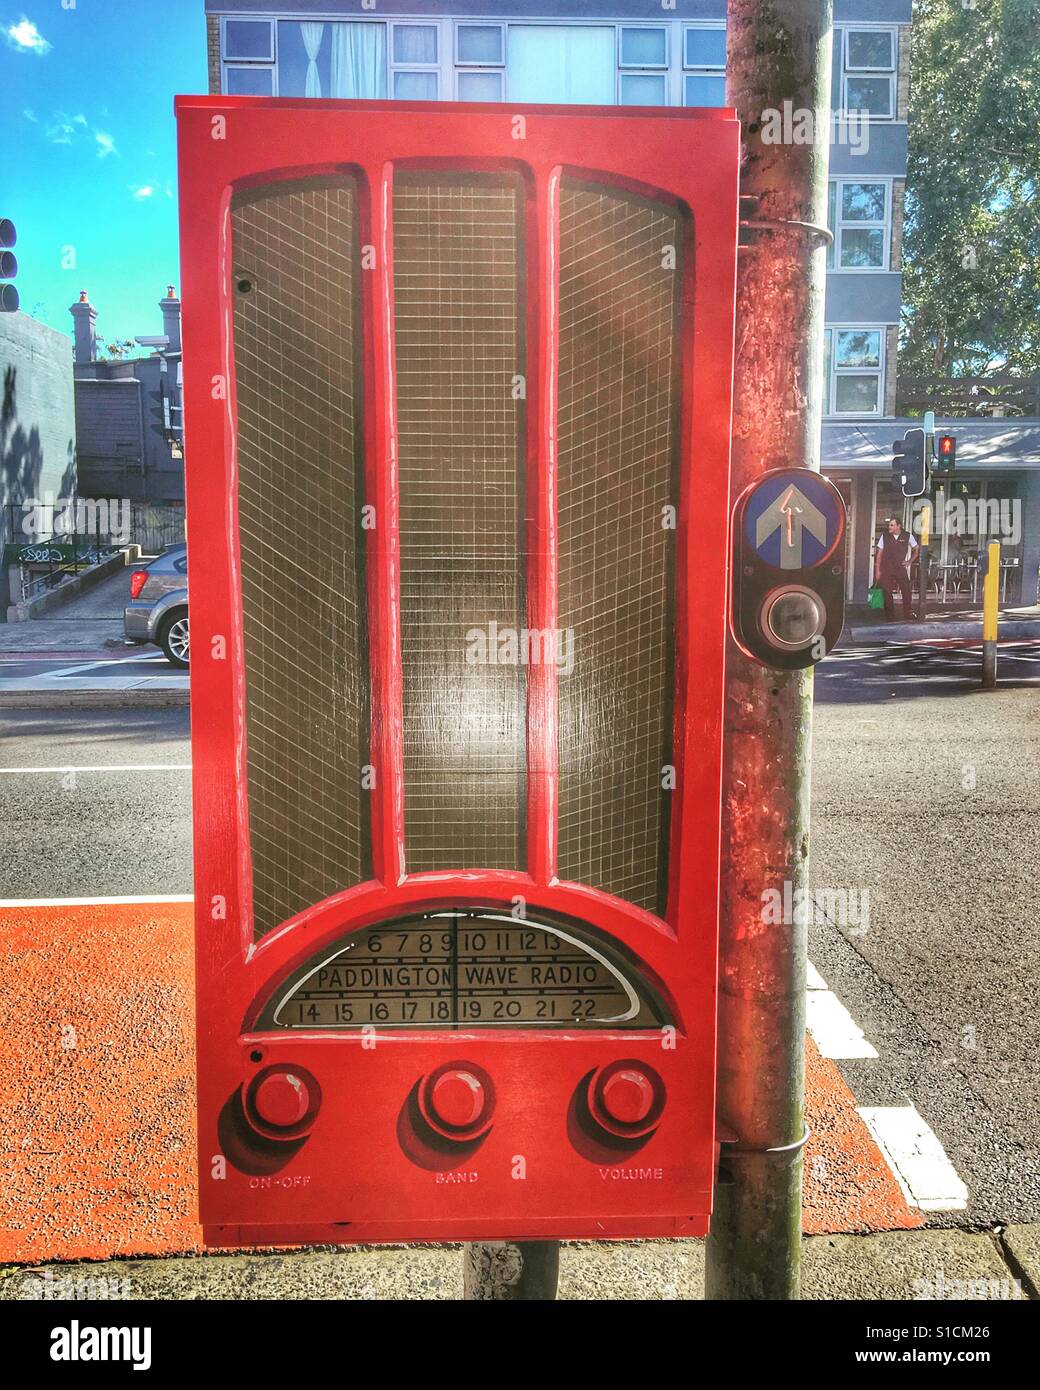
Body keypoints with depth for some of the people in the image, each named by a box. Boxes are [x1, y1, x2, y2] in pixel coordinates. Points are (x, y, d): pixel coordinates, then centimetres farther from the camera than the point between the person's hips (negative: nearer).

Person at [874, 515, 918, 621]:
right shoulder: (884, 536, -2)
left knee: (906, 591, -7)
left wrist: (909, 561, 6)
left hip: (901, 568, 0)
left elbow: (916, 549, 14)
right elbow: (879, 554, 1)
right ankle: (890, 617, 10)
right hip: (887, 569, 0)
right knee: (888, 593, 0)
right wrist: (877, 570, -3)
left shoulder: (907, 536, -2)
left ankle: (907, 615, 2)